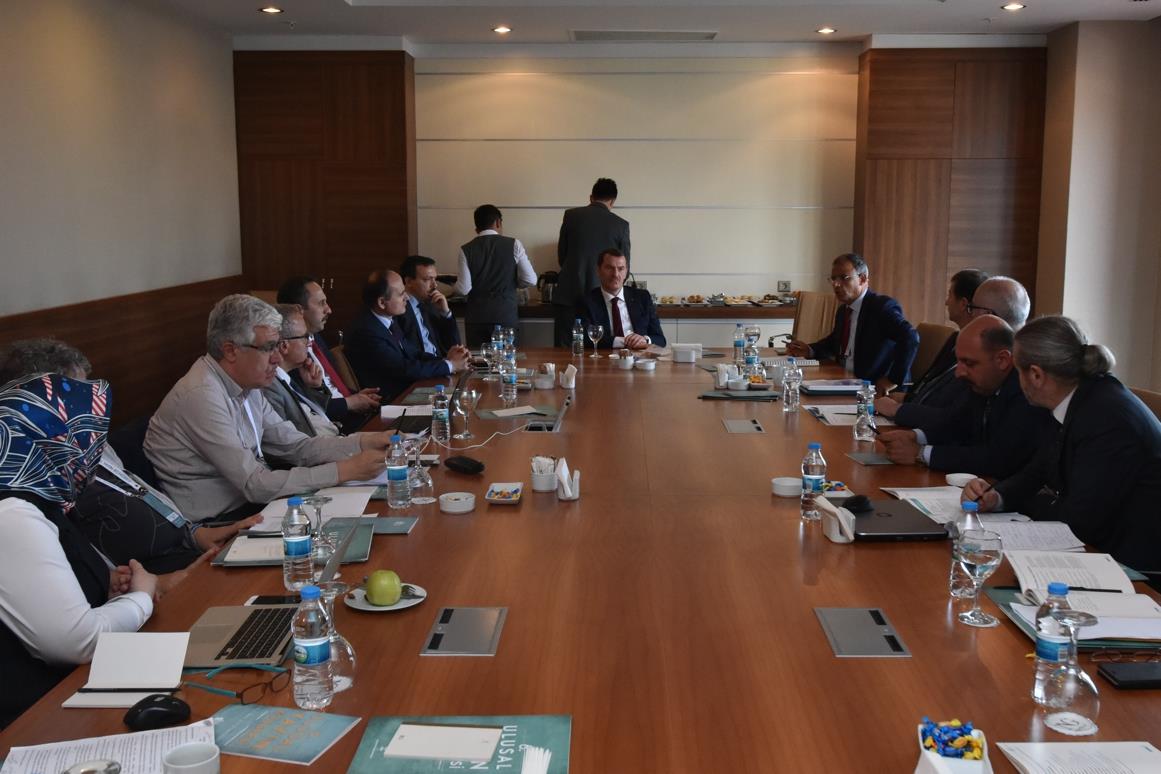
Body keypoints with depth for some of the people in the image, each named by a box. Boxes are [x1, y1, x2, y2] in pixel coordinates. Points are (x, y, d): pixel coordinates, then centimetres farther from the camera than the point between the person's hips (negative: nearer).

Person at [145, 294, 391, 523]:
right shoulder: (202, 396, -24)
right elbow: (255, 485, -25)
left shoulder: (246, 386, 4)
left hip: (248, 500, 8)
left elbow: (297, 446, 7)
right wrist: (345, 471, -24)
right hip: (215, 524, -8)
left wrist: (365, 442, -7)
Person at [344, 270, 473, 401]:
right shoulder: (365, 332, -22)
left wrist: (446, 358, -7)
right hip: (390, 401, -8)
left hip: (407, 389, 8)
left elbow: (412, 354, 9)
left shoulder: (388, 319, 3)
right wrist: (449, 365, -12)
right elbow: (405, 369, -21)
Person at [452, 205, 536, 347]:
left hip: (476, 316, 1)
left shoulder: (466, 250, -1)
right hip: (505, 315, 0)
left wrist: (456, 285, 15)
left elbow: (463, 289, -7)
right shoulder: (513, 245, -2)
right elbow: (530, 280, -5)